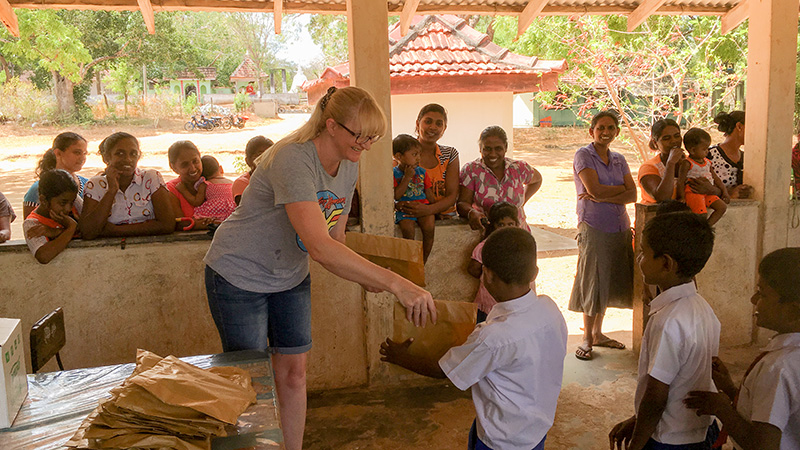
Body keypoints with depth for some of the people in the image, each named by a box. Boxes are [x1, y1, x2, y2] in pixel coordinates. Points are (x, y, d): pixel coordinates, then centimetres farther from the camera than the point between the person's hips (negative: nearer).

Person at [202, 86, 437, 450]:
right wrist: (395, 283, -48)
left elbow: (334, 240, 0)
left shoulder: (349, 166, -6)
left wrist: (364, 277, -20)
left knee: (294, 372, 10)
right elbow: (319, 246, -45)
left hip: (290, 276, 7)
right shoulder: (292, 159, -33)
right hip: (239, 274, -7)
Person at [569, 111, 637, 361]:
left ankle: (598, 333, 24)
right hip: (594, 227, -6)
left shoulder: (619, 159, 13)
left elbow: (632, 195, 2)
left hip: (620, 227, 6)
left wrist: (603, 197, -13)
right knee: (593, 281, -2)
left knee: (610, 281, 11)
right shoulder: (583, 155, -4)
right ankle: (587, 338, 9)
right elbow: (595, 190, -17)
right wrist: (621, 188, -3)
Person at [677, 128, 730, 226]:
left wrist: (724, 191, 19)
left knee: (722, 207, -5)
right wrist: (681, 198, -15)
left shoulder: (707, 162, 16)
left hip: (707, 192, 8)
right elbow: (681, 182, -10)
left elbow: (715, 178, 24)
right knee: (702, 214, -26)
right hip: (693, 193, -8)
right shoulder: (686, 163, -8)